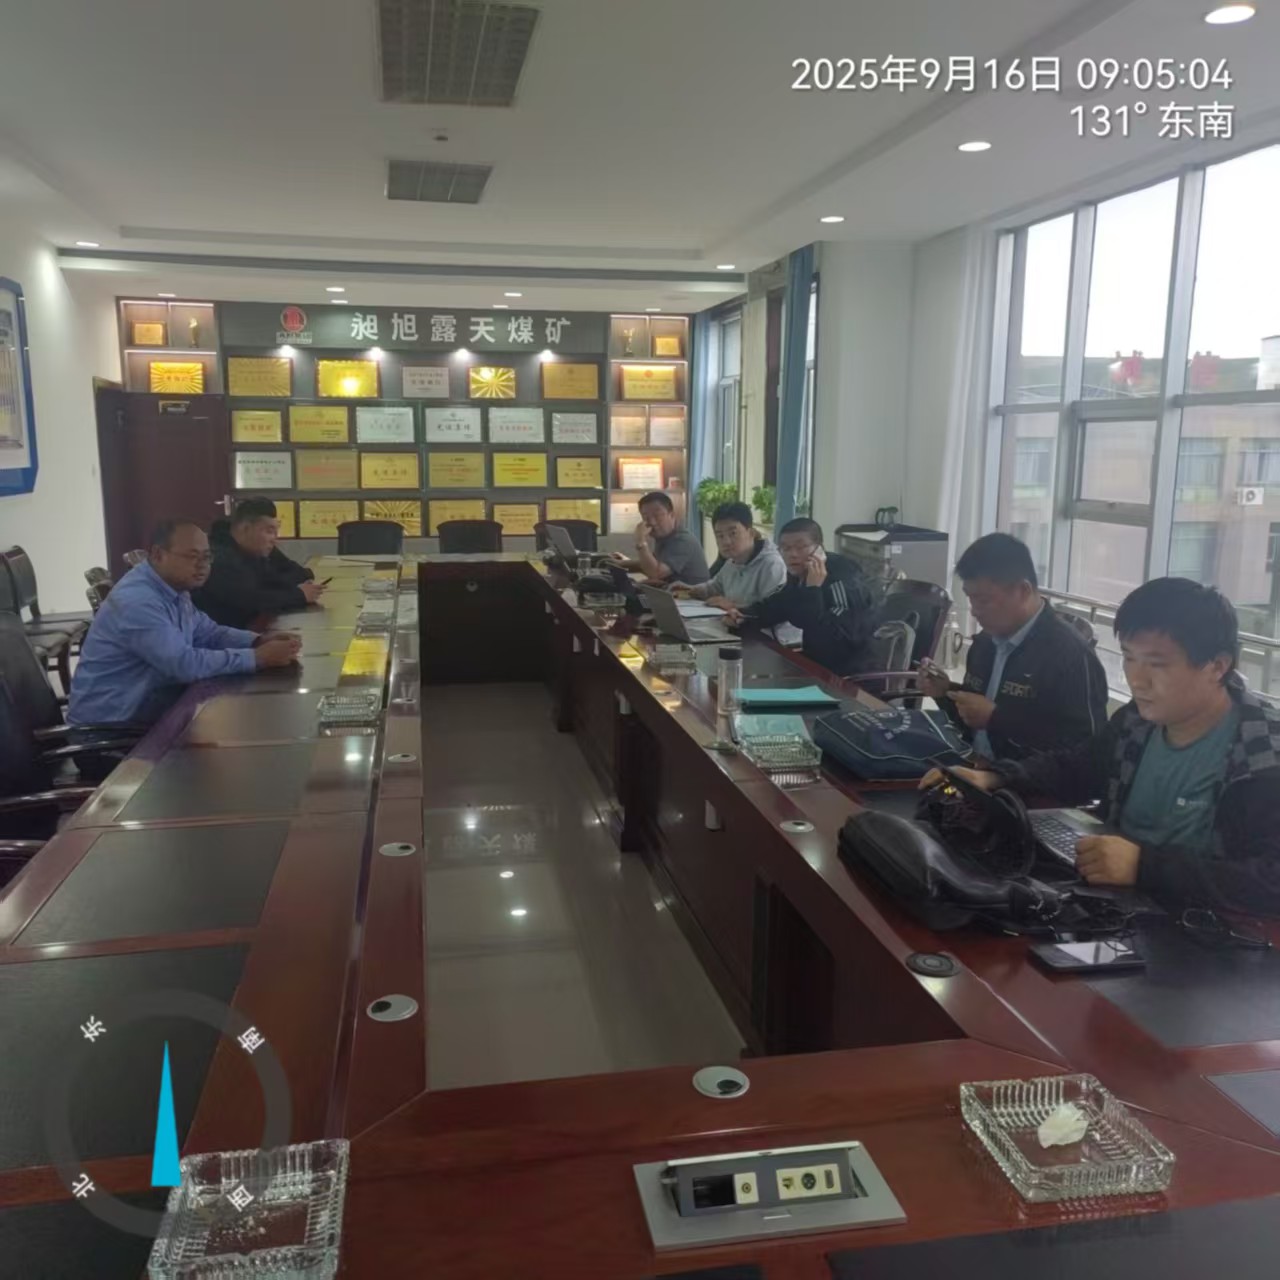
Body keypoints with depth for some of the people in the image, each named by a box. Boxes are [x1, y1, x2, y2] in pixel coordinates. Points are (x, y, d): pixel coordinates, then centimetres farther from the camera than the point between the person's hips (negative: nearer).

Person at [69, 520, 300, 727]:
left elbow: (208, 633, 13)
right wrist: (258, 658, -27)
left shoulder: (173, 588, 6)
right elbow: (184, 664, -30)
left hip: (148, 712, 9)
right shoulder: (137, 600, -25)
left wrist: (259, 642, -5)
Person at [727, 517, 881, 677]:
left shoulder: (842, 579, -26)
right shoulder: (800, 574, 3)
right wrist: (743, 615, -4)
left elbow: (829, 641, -34)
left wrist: (813, 590, -34)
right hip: (818, 663, 8)